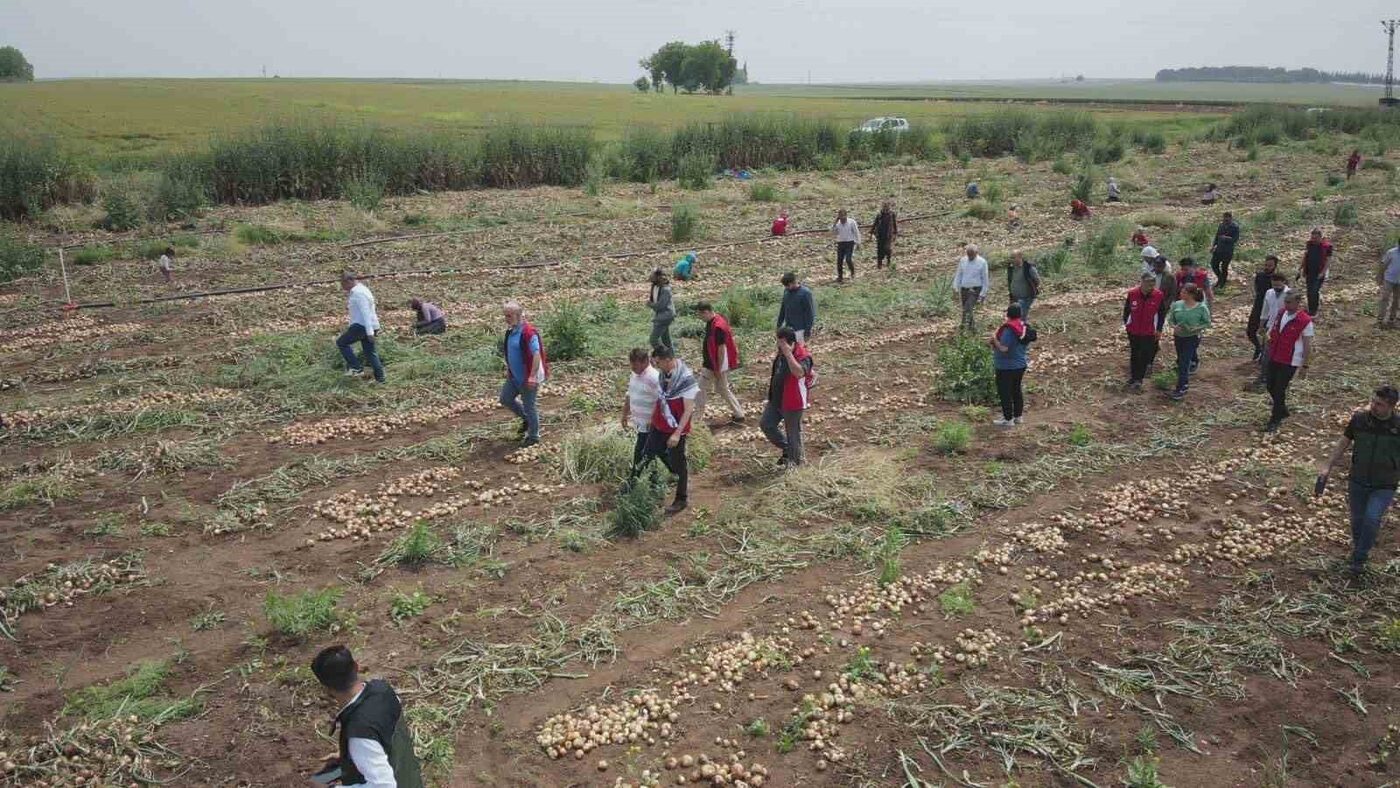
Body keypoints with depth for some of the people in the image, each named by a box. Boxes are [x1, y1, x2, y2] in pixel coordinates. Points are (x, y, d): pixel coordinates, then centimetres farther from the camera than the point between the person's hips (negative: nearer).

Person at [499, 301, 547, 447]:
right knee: (505, 399, 15)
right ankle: (526, 418, 36)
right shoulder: (510, 331, 5)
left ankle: (533, 436, 20)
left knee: (529, 406, 3)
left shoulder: (528, 332, -23)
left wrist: (533, 376, -31)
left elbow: (537, 354, -28)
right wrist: (508, 369, 17)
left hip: (528, 378, -9)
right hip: (514, 376, 9)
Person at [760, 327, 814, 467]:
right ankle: (786, 448, 29)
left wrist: (788, 354, -43)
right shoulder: (781, 353, 4)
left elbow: (799, 373, -45)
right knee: (765, 424, 13)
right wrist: (773, 378, 10)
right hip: (776, 399, 9)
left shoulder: (803, 356, -22)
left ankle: (795, 460, 26)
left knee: (793, 432, 5)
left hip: (793, 402, -9)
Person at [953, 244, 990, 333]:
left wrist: (983, 293, -4)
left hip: (975, 289, -5)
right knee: (965, 309, 9)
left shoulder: (982, 262, -5)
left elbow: (985, 278, -1)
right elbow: (958, 275, 13)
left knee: (969, 308, -21)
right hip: (964, 289, 5)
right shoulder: (962, 260, 5)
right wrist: (955, 288, 7)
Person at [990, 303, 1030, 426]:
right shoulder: (1023, 327, 3)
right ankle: (1017, 416, 29)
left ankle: (1008, 419, 8)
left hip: (1006, 367, -9)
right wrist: (995, 341, 6)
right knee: (1016, 390, 19)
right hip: (1020, 365, 9)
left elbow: (1003, 348, -28)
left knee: (1004, 392, 2)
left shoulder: (1009, 329, -26)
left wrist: (994, 338, -14)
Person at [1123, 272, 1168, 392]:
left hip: (1149, 332, -1)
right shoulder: (1132, 293, -14)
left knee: (1145, 356, 1)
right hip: (1133, 330, 1)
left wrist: (1159, 330, 1)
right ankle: (1133, 377, 30)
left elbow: (1162, 313, 0)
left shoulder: (1159, 295, -13)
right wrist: (1126, 323, 8)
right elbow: (1126, 309, 3)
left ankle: (1139, 379, 11)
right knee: (1134, 355, 15)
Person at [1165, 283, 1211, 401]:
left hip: (1192, 338, -5)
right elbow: (1170, 318, 6)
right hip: (1178, 337, 5)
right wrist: (1174, 326, -14)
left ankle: (1180, 390, -2)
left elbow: (1207, 323, -4)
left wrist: (1196, 328, -20)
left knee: (1184, 364, -9)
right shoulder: (1177, 305, -5)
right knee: (1180, 361, 20)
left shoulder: (1201, 308, -14)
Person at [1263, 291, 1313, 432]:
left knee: (1280, 390, -3)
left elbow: (1307, 345, -12)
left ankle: (1275, 421, 11)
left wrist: (1305, 366, -11)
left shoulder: (1305, 321, -16)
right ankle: (1282, 411, 38)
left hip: (1290, 362, -6)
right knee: (1271, 387, 14)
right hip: (1274, 358, 6)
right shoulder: (1281, 314, 3)